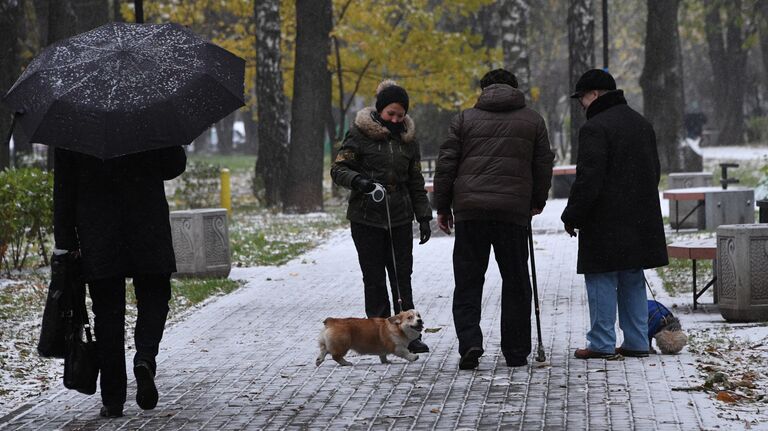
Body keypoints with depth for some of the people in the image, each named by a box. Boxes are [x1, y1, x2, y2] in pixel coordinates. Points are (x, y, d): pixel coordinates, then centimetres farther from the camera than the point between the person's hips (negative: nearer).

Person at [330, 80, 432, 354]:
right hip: (367, 218, -3)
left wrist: (424, 217, 11)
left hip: (400, 218, 3)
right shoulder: (360, 134, -4)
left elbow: (416, 182, 17)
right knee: (374, 278, 0)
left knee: (402, 276, 3)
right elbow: (338, 169, -5)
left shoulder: (408, 139, 10)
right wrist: (358, 180, -25)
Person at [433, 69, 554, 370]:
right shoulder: (533, 121, 10)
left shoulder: (465, 119, 8)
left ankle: (469, 342, -11)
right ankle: (516, 353, 12)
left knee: (468, 281, 6)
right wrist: (537, 202, 26)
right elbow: (543, 166, 12)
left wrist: (442, 207, 11)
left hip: (470, 212, 0)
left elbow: (446, 165, 5)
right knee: (515, 283, 9)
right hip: (514, 211, 0)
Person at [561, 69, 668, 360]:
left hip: (605, 221, -8)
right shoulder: (643, 124, 15)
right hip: (641, 221, 8)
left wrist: (572, 216, -10)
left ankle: (602, 344, -1)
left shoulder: (595, 128, -14)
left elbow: (588, 180, -19)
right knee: (632, 281, 13)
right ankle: (637, 342, 14)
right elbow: (654, 171, 22)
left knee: (601, 280, -2)